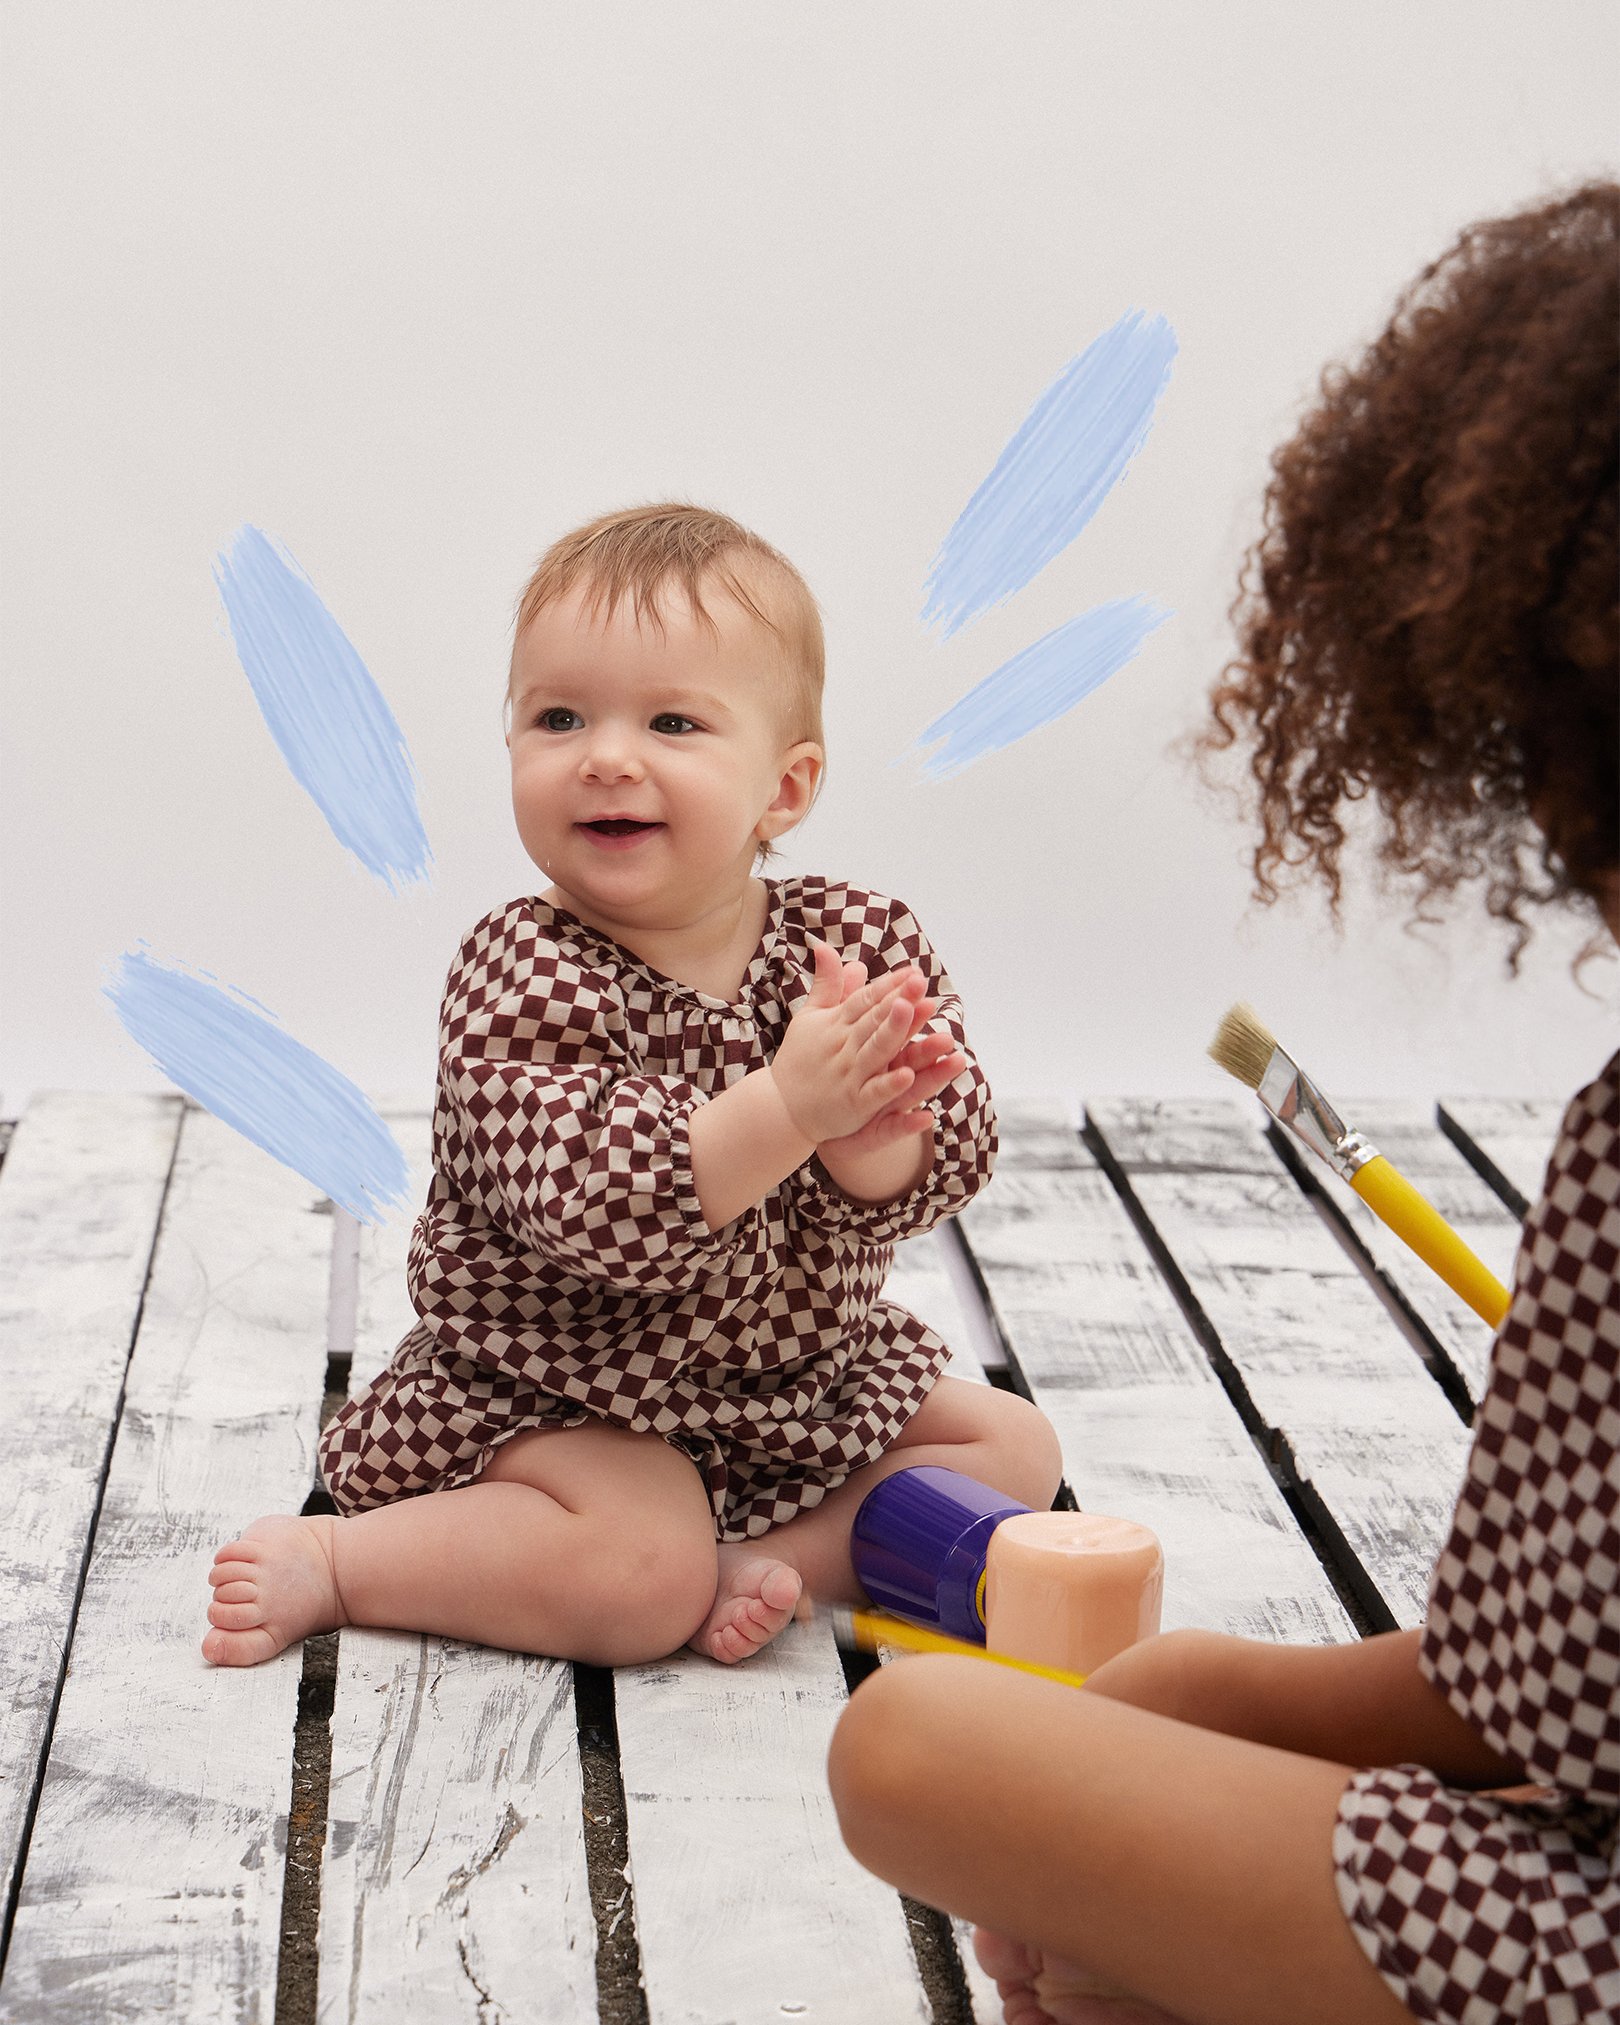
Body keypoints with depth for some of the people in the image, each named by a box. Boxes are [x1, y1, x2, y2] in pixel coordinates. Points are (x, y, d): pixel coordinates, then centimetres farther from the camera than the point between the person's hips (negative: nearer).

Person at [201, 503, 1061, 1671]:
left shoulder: (863, 944, -7)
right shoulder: (521, 975, -20)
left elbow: (952, 1161, -14)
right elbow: (592, 1202, -33)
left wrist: (868, 1138, -37)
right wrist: (787, 1108, -42)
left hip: (806, 1378, 6)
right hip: (555, 1392, -6)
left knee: (1014, 1448, 6)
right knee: (645, 1575, -28)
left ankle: (761, 1557, -5)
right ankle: (328, 1561, -10)